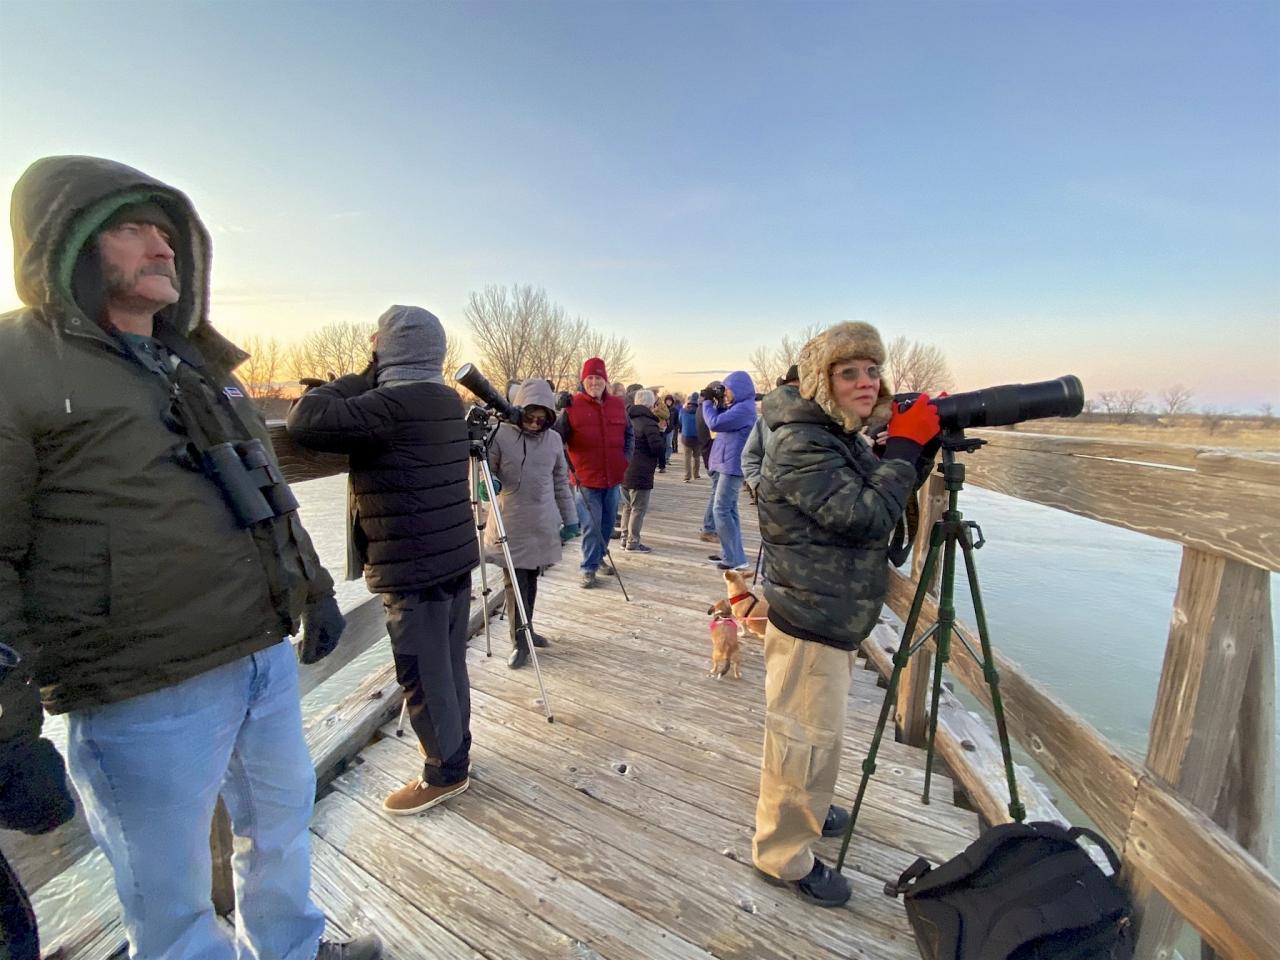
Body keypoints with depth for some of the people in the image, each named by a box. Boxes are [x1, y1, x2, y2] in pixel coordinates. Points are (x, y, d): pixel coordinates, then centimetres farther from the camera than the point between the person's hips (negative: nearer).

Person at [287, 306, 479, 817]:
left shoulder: (391, 404, -19)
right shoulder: (446, 399, 9)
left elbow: (304, 423, -20)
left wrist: (357, 379, -8)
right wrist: (362, 385, 6)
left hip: (414, 568, -9)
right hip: (454, 555, 9)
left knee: (423, 674, 7)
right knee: (447, 664, 21)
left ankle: (445, 772, 24)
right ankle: (452, 747, 39)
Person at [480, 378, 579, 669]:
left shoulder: (553, 438, 6)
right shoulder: (500, 434, -7)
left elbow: (561, 482, 11)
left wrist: (570, 519, 10)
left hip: (543, 525, 4)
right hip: (510, 525, -3)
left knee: (532, 582, 14)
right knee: (515, 585, 1)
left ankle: (527, 629, 33)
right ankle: (520, 642, 13)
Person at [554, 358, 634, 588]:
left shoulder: (617, 405, 5)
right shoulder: (572, 406, -9)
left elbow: (629, 434, 16)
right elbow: (556, 438, -5)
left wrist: (626, 457, 5)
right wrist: (569, 467, -13)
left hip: (613, 477, 5)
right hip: (586, 478, -5)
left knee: (608, 523, 17)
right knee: (591, 525, -5)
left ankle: (599, 557, 36)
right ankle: (589, 567, 9)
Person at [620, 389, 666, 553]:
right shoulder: (649, 423, -14)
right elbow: (659, 448, -18)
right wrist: (662, 437, 2)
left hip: (624, 471, 8)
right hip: (640, 473, -8)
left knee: (627, 507, 17)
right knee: (638, 509, 1)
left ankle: (625, 539, 24)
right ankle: (633, 543, 6)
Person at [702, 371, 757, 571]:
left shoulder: (744, 408, -17)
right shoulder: (736, 407, 15)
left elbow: (715, 423, -22)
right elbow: (721, 423, 18)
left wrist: (707, 403, -6)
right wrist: (718, 404, 5)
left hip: (732, 466, -10)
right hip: (725, 465, 10)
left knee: (721, 510, -10)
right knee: (728, 509, 13)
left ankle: (734, 558, -5)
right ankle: (731, 553, 21)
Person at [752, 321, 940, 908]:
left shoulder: (843, 436, 8)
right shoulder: (801, 445, -23)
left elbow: (887, 499, 12)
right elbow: (867, 516, -27)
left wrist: (924, 444, -2)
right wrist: (906, 443, -19)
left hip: (837, 618, 10)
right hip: (809, 624, -10)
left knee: (815, 734, 27)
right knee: (808, 741, 5)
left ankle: (805, 811, 51)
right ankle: (783, 857, 27)